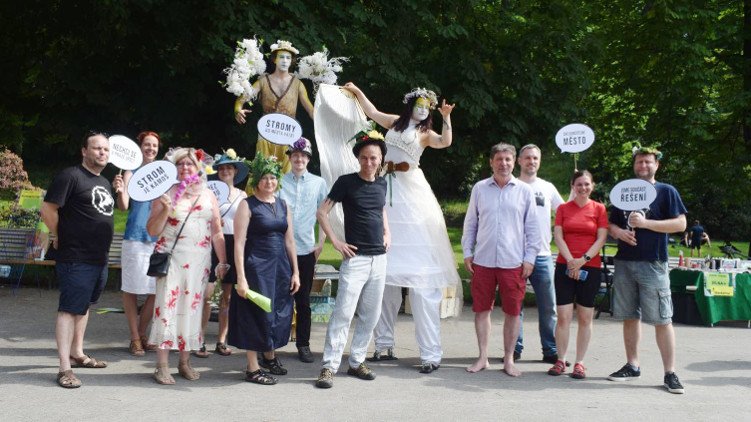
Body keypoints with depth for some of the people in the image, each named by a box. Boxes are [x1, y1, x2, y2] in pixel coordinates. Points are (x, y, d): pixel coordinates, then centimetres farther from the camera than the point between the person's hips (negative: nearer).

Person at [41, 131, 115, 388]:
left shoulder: (104, 183, 16)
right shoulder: (71, 176, -11)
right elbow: (48, 209, -15)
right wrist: (61, 237, -5)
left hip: (100, 259, 9)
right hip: (76, 259, -9)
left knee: (84, 306, 18)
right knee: (69, 310, -8)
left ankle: (77, 354, 31)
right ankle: (65, 368, -8)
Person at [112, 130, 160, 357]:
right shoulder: (132, 173, 1)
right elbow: (124, 206, -9)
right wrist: (120, 192, -29)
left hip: (159, 237, 4)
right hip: (136, 237, -4)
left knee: (157, 290, 3)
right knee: (131, 289, 1)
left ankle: (142, 334, 20)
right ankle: (135, 339, 11)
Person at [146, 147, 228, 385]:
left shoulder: (208, 195, 11)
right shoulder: (166, 194, 2)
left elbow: (217, 232, 12)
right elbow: (152, 231, 0)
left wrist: (223, 262, 6)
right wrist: (165, 210, -16)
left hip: (199, 261, 3)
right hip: (172, 258, -3)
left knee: (192, 308, 6)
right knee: (168, 306, -7)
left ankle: (185, 362, 16)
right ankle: (162, 366, -3)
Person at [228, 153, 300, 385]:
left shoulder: (282, 205, 10)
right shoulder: (247, 205, -7)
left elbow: (289, 240, 12)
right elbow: (239, 243, -12)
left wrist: (295, 272, 8)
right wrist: (241, 277, -17)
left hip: (281, 267, 6)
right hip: (256, 267, -6)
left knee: (279, 313, 14)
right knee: (256, 314, 1)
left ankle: (270, 356, 37)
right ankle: (253, 368, 13)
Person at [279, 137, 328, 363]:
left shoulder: (319, 183, 5)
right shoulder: (280, 181, 3)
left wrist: (321, 242, 3)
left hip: (306, 249, 1)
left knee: (303, 300, 8)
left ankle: (303, 344, 16)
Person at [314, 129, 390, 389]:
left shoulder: (382, 184, 9)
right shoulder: (346, 182, -6)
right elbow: (322, 212, -4)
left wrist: (387, 233, 14)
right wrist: (336, 242, -10)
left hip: (379, 259, 6)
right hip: (355, 258, -6)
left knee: (370, 315, 9)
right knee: (343, 313, -10)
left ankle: (357, 362, 20)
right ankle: (329, 367, -6)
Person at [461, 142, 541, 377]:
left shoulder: (524, 191, 3)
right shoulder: (479, 189, 6)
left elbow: (532, 228, 5)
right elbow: (470, 223, 12)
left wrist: (530, 258, 0)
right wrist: (467, 253, 7)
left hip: (513, 262, -1)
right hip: (483, 261, 1)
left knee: (513, 312, 4)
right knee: (481, 309, 6)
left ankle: (508, 359, 16)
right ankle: (483, 358, 18)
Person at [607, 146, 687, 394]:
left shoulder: (666, 191, 2)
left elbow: (680, 224, -6)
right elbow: (611, 224, 19)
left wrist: (645, 223, -15)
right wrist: (619, 232, -5)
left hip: (653, 264, -5)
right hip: (624, 262, 5)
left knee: (662, 319, -5)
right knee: (629, 317, 9)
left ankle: (670, 373, -1)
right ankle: (632, 366, 19)